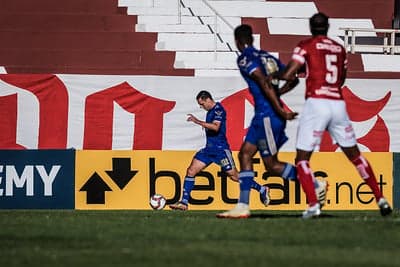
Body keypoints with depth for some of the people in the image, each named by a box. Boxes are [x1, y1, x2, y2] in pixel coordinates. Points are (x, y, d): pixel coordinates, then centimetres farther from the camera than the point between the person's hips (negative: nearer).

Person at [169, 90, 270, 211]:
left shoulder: (218, 109, -13)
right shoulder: (210, 111, 15)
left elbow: (216, 127, -28)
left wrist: (198, 121, -29)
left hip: (220, 149, -9)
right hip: (209, 148, 9)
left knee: (234, 176, -5)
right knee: (191, 171, -2)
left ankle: (262, 190, 10)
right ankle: (184, 202, -2)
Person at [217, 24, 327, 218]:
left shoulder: (245, 59, -7)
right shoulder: (267, 56, 17)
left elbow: (265, 84, -20)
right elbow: (293, 79, 17)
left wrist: (280, 111, -21)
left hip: (267, 115, -9)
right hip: (264, 116, 9)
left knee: (272, 165, -2)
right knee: (245, 154, 9)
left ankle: (315, 186, -1)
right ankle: (243, 206, 5)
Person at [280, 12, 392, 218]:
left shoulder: (306, 46, 1)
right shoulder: (339, 49, 15)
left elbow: (287, 75, -7)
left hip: (316, 103, -4)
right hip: (338, 104, 5)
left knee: (302, 158, 2)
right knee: (355, 155, 16)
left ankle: (313, 205, -14)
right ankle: (380, 199, 16)